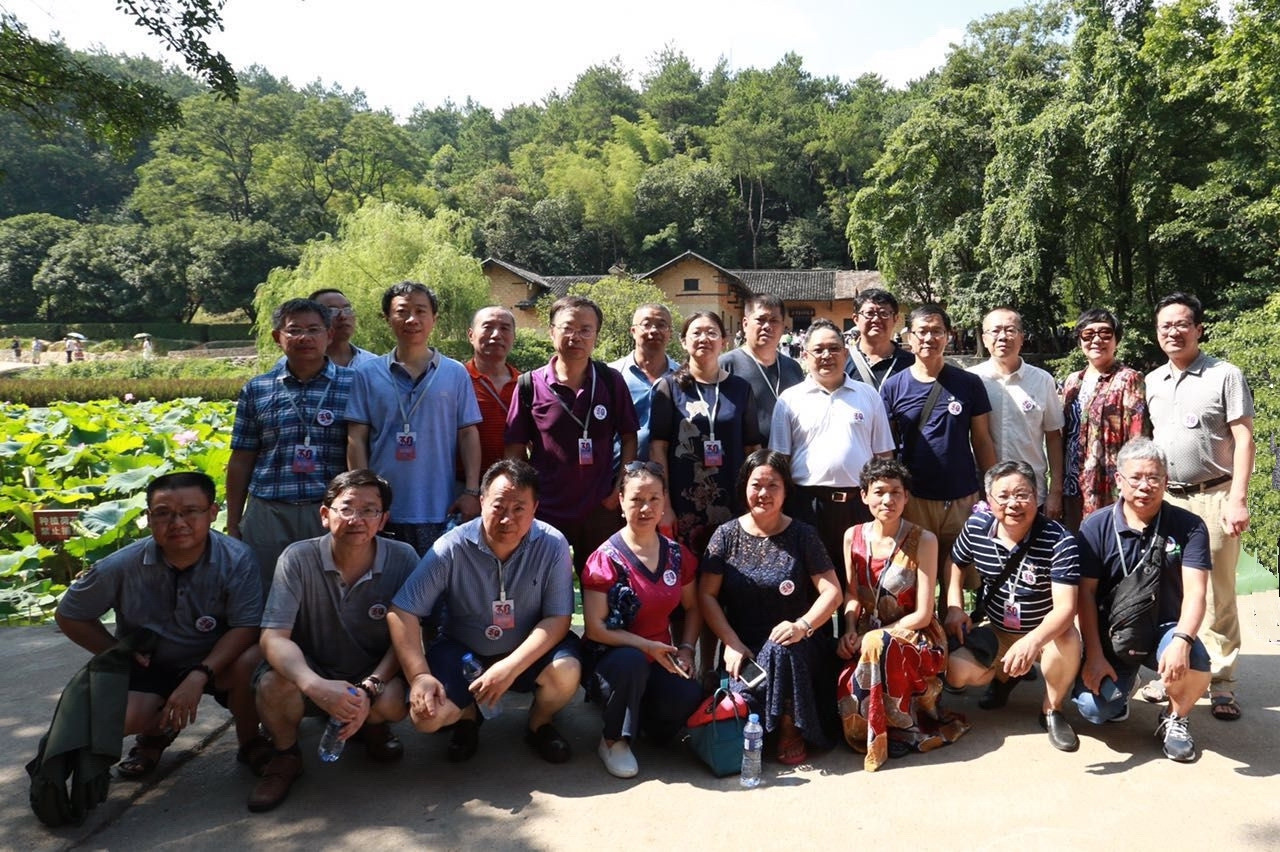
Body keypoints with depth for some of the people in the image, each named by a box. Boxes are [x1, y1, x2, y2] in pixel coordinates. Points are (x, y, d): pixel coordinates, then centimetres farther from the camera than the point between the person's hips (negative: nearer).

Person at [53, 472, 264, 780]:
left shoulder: (236, 560, -24)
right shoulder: (122, 566, -18)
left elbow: (246, 627, -23)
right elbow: (68, 615, 0)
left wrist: (199, 676, -34)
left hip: (215, 661, -2)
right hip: (148, 664, 2)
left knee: (251, 666, -33)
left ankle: (249, 741, 2)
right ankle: (158, 731, 15)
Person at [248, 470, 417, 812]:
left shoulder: (402, 559, -14)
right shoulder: (298, 559, -16)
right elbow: (273, 637, -22)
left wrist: (370, 690, -26)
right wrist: (316, 686, -40)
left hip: (373, 676, 0)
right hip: (310, 675, 0)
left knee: (396, 701, -31)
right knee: (272, 687, -31)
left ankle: (374, 729, 10)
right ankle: (285, 755, 4)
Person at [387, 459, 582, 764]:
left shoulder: (553, 546, -19)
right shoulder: (452, 548, -20)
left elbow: (558, 618, -17)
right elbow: (402, 612, -17)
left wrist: (509, 668, -28)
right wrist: (419, 676, -27)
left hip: (529, 650, 0)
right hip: (462, 649, 0)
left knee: (566, 672, -30)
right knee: (425, 715, -22)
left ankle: (540, 724, 7)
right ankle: (467, 716, 17)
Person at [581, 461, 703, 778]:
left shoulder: (677, 554, 3)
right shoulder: (606, 558, -13)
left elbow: (691, 608, 14)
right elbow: (595, 628, -14)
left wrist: (686, 649, -3)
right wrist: (647, 646, -21)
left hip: (661, 660, 3)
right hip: (610, 659, -3)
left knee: (688, 697, -27)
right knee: (632, 662, -37)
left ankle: (643, 719, 9)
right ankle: (614, 741, -9)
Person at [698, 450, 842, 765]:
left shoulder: (802, 535, 3)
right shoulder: (727, 535, 4)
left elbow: (832, 592, -2)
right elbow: (706, 595, 1)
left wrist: (803, 625, -20)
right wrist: (731, 643, -11)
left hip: (793, 646, 0)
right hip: (744, 647, 0)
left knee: (780, 652, -35)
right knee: (742, 703, -28)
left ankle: (791, 731, -9)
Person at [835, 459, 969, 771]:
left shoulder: (923, 541, -9)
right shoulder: (853, 536, 3)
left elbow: (923, 614, -11)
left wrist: (868, 637, -17)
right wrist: (850, 630, -7)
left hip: (915, 636, -3)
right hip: (867, 635, 3)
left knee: (879, 647, -37)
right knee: (843, 680, -29)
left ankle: (880, 736, -14)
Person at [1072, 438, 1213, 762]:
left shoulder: (1189, 526, -7)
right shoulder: (1096, 527, -7)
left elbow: (1195, 592, -15)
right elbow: (1086, 593, -7)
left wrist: (1182, 641, -33)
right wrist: (1094, 655, -12)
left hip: (1165, 628, 0)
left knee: (1195, 663, -33)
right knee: (1093, 708, -19)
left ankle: (1174, 720, 2)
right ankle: (1123, 682, 21)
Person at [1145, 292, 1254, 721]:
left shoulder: (1225, 375, -3)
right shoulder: (1152, 381, 12)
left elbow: (1243, 439, -6)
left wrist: (1238, 499, -13)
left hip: (1213, 498, -4)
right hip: (1164, 498, 4)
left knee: (1217, 595, 0)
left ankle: (1221, 682, 11)